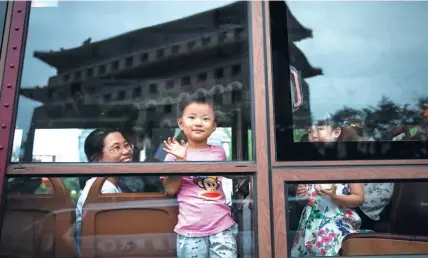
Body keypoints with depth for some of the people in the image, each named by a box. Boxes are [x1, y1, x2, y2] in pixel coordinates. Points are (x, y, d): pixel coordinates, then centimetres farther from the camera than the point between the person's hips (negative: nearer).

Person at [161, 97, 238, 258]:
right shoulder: (176, 154, -2)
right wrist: (180, 160, -16)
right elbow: (170, 190, -9)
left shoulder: (219, 152, 6)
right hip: (191, 230, -2)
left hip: (223, 227, 2)